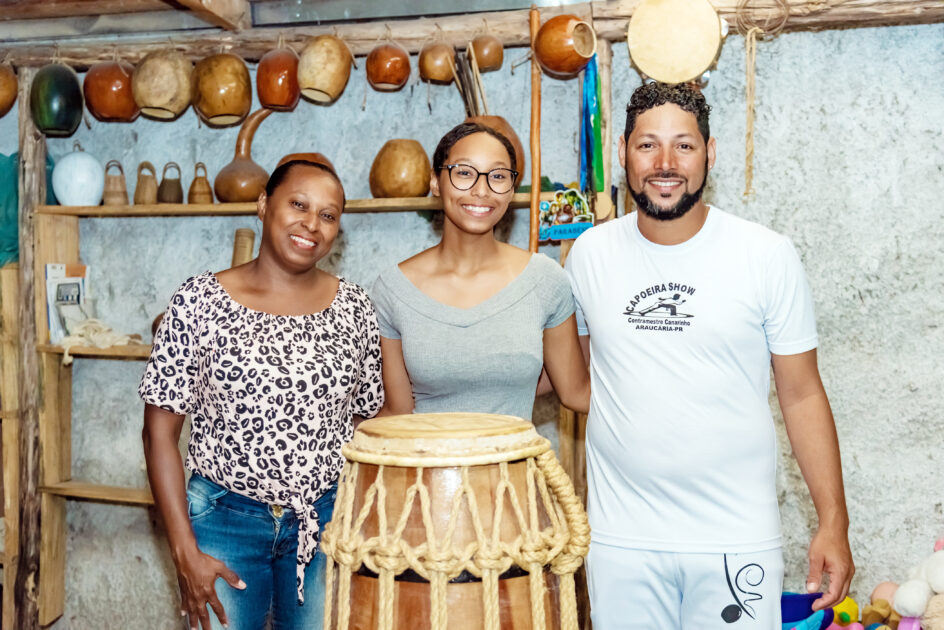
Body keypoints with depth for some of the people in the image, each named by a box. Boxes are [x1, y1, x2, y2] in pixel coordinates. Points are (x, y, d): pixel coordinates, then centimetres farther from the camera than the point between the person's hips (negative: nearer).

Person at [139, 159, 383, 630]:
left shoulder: (353, 306, -1)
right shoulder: (201, 300, -8)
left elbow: (371, 423, 6)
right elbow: (160, 433, -6)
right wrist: (185, 552, -9)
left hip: (327, 523, 2)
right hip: (223, 521, -2)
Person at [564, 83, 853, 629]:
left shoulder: (768, 256, -5)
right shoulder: (590, 253, 1)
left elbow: (802, 394, -1)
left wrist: (834, 522, -3)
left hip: (738, 537, -1)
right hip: (622, 537, 2)